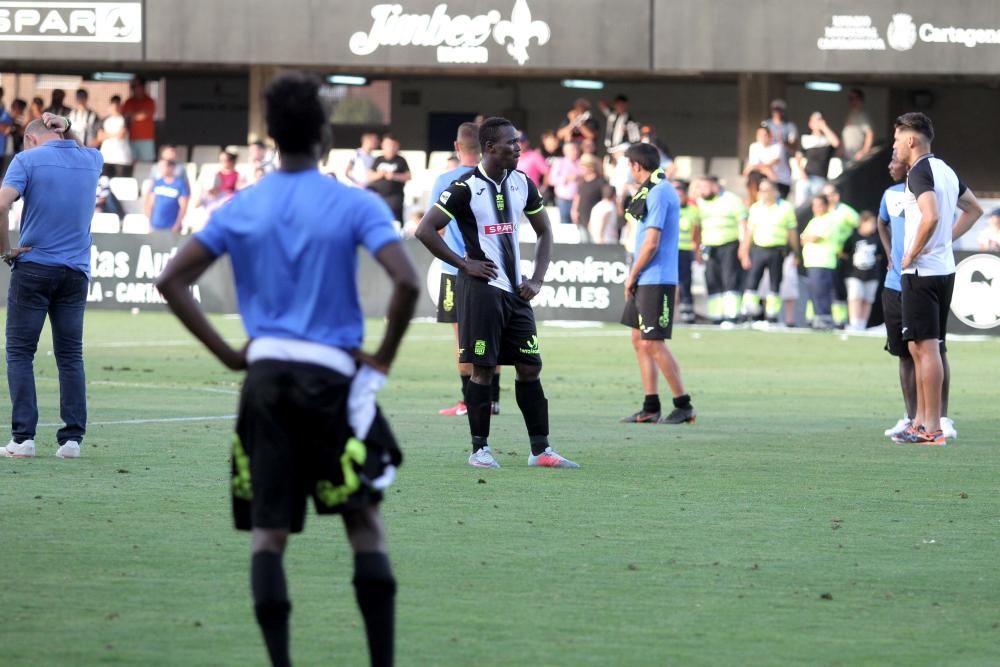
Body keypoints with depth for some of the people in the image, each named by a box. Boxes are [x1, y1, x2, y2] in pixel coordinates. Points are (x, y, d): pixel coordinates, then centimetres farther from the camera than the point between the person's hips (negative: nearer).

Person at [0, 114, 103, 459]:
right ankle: (72, 438, 2)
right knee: (71, 356, 8)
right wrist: (66, 129, 18)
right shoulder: (91, 160, 8)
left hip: (33, 267, -3)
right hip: (76, 272, 3)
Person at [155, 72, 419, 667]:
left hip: (266, 374, 2)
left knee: (268, 532, 3)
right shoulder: (356, 206, -4)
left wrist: (227, 353, 8)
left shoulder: (240, 209, 6)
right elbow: (407, 282, -16)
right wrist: (383, 357, -3)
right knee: (365, 519, 8)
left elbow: (172, 281, 5)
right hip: (333, 376, -2)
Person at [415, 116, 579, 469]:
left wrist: (537, 279, 8)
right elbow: (425, 230, -12)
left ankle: (540, 450, 8)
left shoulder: (522, 184, 8)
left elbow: (544, 232, 19)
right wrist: (463, 263, -11)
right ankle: (480, 449, 4)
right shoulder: (466, 188, -11)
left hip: (516, 290, 6)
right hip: (482, 288, -6)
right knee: (483, 368, -3)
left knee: (530, 367, 4)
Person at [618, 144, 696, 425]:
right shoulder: (657, 190, 16)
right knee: (639, 340, 11)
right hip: (646, 281, 10)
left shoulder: (658, 193, -15)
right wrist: (634, 277, 16)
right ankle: (651, 409, 13)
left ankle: (684, 406, -3)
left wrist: (632, 276, -9)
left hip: (656, 280, -10)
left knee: (653, 343, -9)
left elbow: (651, 243, -19)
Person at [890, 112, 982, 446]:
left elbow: (931, 217, -29)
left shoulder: (920, 172, -14)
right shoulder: (945, 170, 14)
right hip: (945, 268, 9)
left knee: (925, 347, -7)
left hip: (922, 271, -9)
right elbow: (974, 209, 26)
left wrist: (911, 255, -17)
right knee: (921, 348, 15)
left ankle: (932, 428, -8)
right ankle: (922, 421, 19)